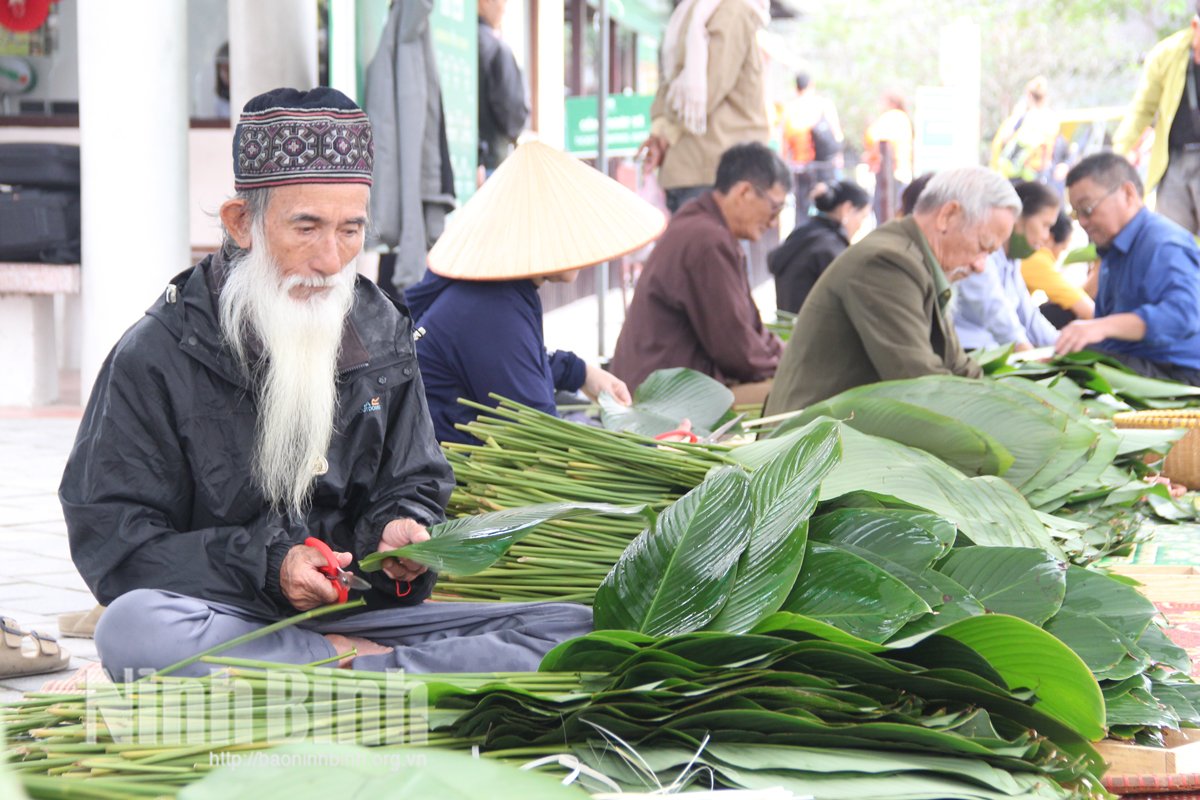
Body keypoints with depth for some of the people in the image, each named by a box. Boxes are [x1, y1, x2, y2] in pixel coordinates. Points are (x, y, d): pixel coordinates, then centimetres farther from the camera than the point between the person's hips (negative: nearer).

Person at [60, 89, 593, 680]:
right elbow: (109, 543, -7)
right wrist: (264, 566, -19)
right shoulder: (157, 356, -5)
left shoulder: (380, 336, 10)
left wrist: (400, 533, -7)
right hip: (225, 618, -3)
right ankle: (367, 665, -26)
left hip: (353, 610, 4)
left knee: (575, 629, -15)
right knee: (132, 629, -40)